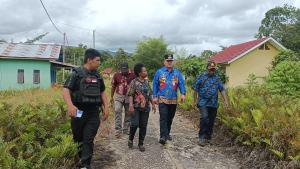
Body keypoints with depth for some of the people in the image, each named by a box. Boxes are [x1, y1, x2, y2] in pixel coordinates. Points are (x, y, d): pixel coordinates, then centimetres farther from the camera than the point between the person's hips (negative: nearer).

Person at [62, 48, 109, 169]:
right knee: (78, 138, 13)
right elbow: (66, 91, -14)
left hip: (93, 113, 3)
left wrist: (106, 107, 10)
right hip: (79, 112, -3)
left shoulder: (97, 76, 10)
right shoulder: (77, 73, -7)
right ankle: (80, 157, 37)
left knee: (89, 140, 1)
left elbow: (102, 92, 19)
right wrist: (70, 105, -30)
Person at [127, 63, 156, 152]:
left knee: (143, 126, 6)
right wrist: (131, 105, -21)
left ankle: (141, 143, 19)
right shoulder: (134, 82, -5)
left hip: (145, 108, 5)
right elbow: (130, 95, -11)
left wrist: (153, 104, 16)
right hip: (136, 107, -5)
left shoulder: (146, 82, 10)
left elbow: (149, 94, 17)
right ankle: (131, 139, 17)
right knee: (135, 124, -10)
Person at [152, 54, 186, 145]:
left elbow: (181, 83, 0)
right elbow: (155, 85, 3)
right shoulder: (159, 72, 2)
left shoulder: (177, 72, 6)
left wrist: (183, 94, -15)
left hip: (173, 100, 3)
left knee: (170, 118, 14)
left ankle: (167, 133, 31)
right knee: (163, 117, -11)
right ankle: (163, 136, -12)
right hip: (162, 99, -3)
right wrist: (154, 96, -1)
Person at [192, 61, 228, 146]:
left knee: (211, 120, 8)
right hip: (203, 102, -4)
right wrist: (195, 100, 1)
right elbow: (195, 89, 2)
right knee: (204, 118, -18)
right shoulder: (201, 77, 1)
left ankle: (208, 136, 24)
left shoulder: (217, 78, 11)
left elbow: (222, 90, 9)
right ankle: (202, 137, -9)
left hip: (213, 103, 4)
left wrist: (225, 100, 0)